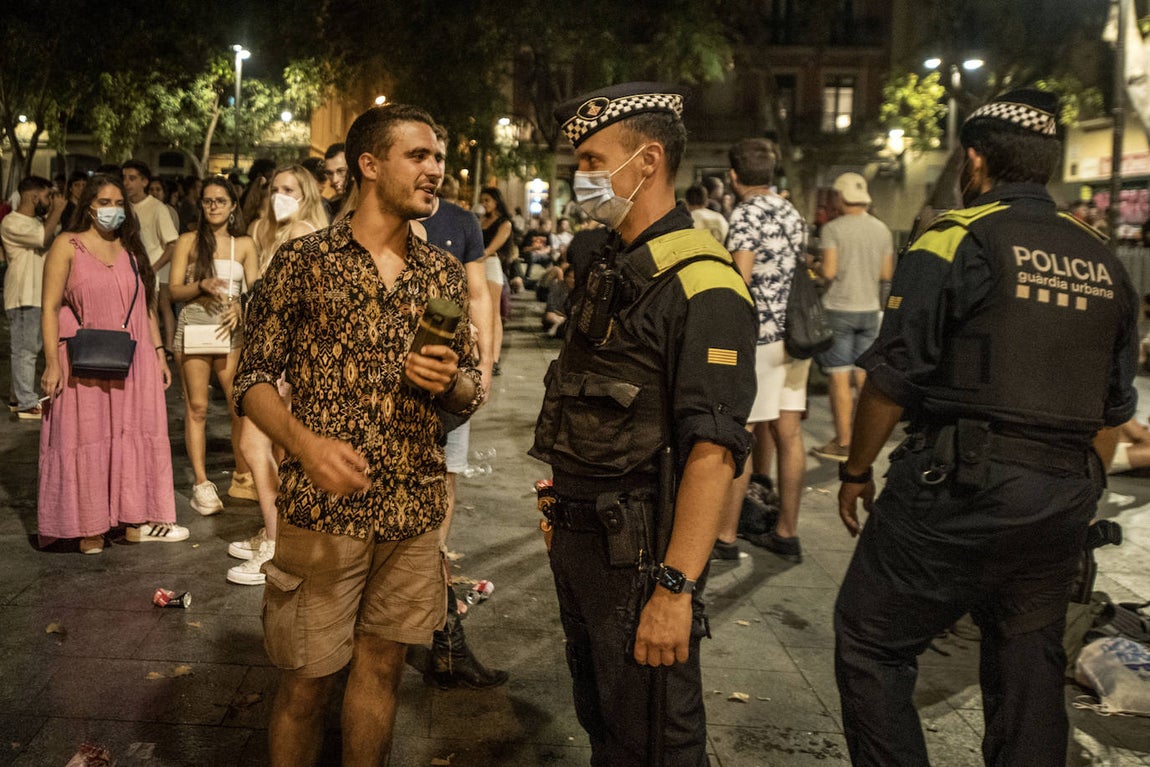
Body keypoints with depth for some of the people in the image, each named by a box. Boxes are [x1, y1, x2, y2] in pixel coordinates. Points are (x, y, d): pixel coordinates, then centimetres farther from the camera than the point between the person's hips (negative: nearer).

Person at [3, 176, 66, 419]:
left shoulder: (37, 220, 19)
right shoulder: (12, 222, -13)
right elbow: (45, 238, -25)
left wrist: (55, 213, 7)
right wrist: (57, 210, -14)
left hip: (38, 296, 10)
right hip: (23, 297, -10)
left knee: (29, 349, 15)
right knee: (25, 350, -8)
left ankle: (18, 397, 25)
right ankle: (27, 405, -7)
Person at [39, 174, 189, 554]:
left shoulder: (131, 248, 13)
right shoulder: (68, 245, -2)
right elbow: (50, 308, -6)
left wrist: (159, 353, 10)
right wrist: (52, 362, -14)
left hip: (133, 362, 5)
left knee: (134, 436, 7)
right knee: (87, 440, 1)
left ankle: (136, 520, 16)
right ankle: (89, 528, 10)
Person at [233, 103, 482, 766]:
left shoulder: (446, 272, 7)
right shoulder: (304, 260, -3)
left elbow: (471, 393, 13)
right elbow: (255, 378, -2)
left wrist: (449, 381, -11)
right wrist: (306, 441, -21)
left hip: (415, 506, 4)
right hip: (323, 507, -3)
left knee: (382, 666, 16)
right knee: (307, 680, 7)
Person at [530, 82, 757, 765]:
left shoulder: (702, 285, -19)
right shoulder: (609, 267, 11)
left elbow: (713, 452, -26)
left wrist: (676, 588, -29)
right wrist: (566, 521, 16)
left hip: (640, 551, -9)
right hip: (578, 535, 9)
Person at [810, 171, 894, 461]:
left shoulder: (833, 229, -11)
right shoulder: (882, 230, 6)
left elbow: (829, 271, -17)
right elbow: (887, 274, 7)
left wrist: (814, 266, 3)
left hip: (839, 309, -5)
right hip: (870, 309, 5)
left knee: (839, 377, -1)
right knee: (864, 376, 12)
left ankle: (843, 443, 1)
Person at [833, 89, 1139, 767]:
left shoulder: (956, 240, -7)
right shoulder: (1104, 262, 13)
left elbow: (893, 376, -10)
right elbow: (1115, 409, 17)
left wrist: (857, 470, 2)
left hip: (959, 488, -7)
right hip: (1062, 501, 7)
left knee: (870, 642, 5)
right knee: (1029, 667, 16)